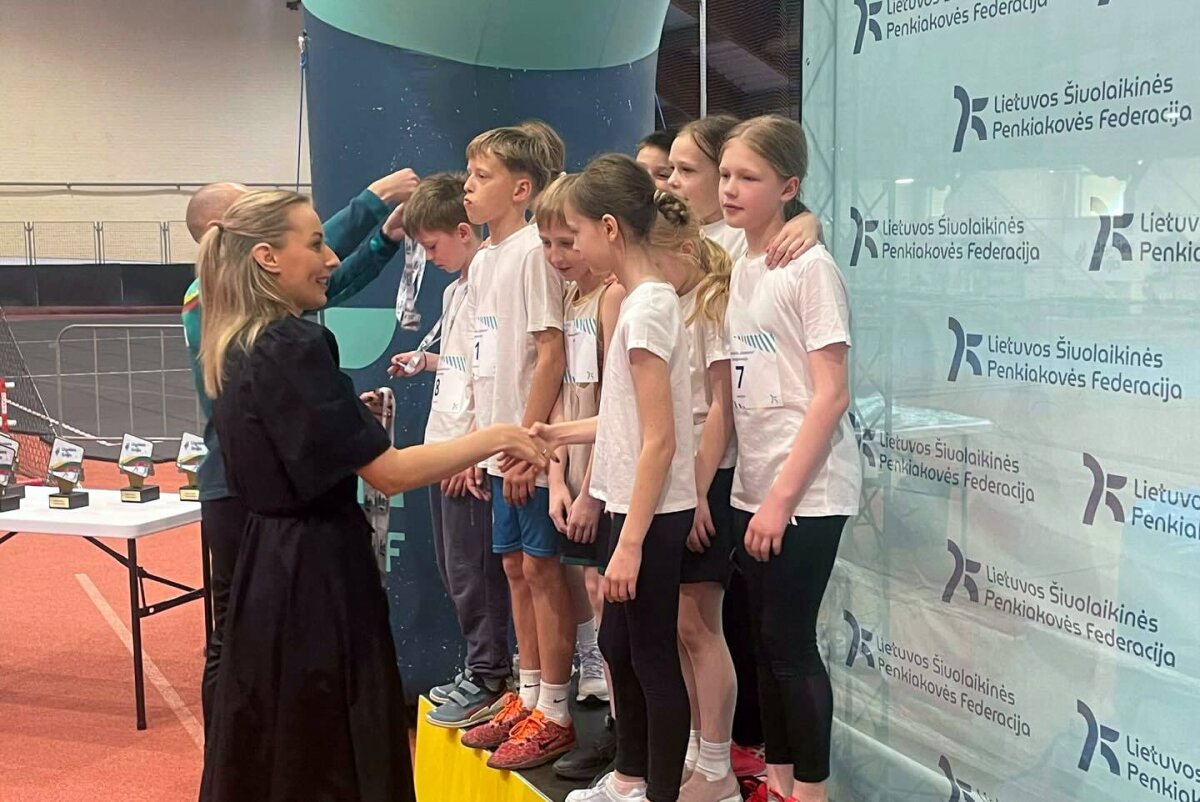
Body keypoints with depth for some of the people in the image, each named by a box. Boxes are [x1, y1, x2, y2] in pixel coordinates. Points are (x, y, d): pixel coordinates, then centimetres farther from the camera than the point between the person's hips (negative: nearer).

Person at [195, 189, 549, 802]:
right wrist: (495, 438, -15)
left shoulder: (237, 347, 8)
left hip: (269, 564, 9)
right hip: (318, 573, -9)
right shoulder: (292, 346, -20)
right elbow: (387, 472, -21)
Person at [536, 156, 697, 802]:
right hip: (634, 505, 10)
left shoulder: (646, 306, -19)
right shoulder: (645, 299, 9)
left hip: (651, 514, -10)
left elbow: (660, 440, -21)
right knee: (616, 643, 20)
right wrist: (561, 433, 16)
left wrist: (629, 543, -20)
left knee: (652, 656, 2)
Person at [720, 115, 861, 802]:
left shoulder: (810, 268, -12)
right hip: (755, 486, 7)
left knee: (789, 641, -2)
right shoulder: (738, 267, 10)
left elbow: (832, 395, -16)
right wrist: (757, 493, 9)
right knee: (766, 639, 13)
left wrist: (782, 499, -17)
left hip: (806, 492, -7)